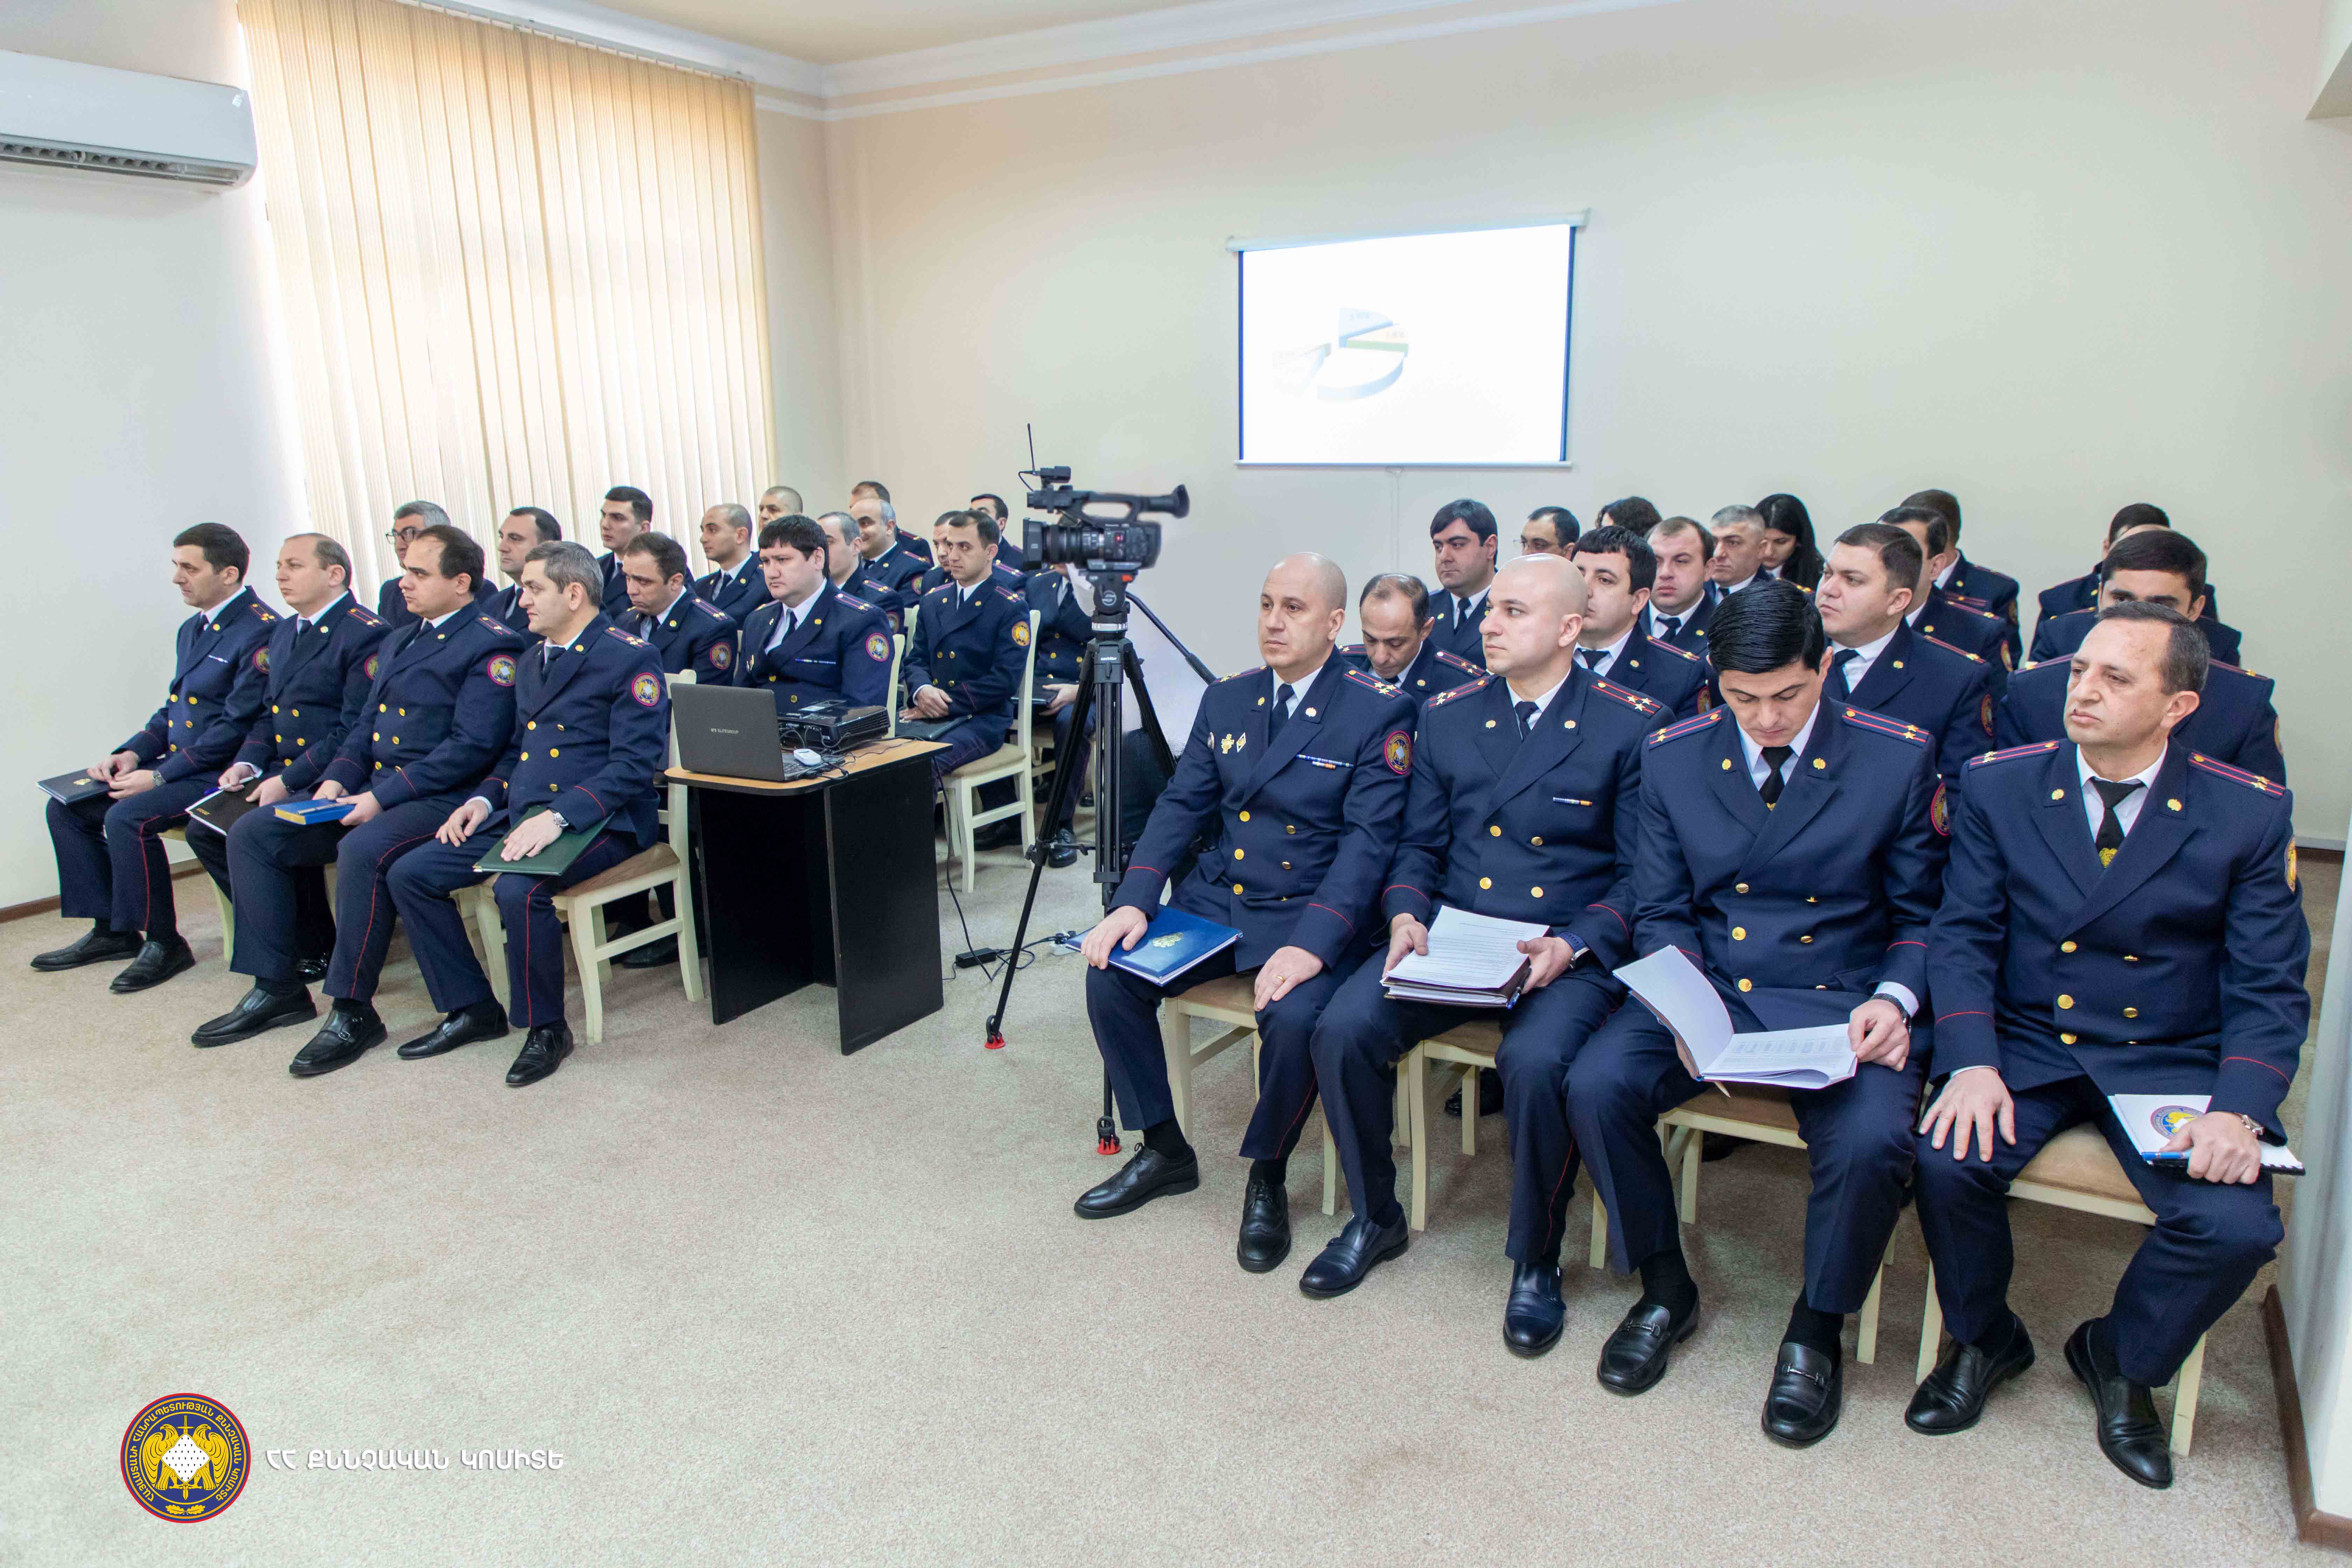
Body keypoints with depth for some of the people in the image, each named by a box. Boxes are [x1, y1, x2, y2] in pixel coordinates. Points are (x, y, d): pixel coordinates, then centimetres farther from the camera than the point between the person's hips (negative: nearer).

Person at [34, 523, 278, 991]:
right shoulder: (192, 630, 17)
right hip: (175, 763, 10)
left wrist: (160, 777, -20)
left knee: (128, 817, -27)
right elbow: (172, 710, 23)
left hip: (222, 773, -10)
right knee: (67, 807, 5)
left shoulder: (260, 632, -16)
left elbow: (237, 726, -21)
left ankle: (164, 942, -10)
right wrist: (132, 754, 4)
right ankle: (111, 931, 13)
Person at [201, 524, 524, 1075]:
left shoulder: (491, 646, -9)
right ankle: (278, 988, 6)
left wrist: (383, 797, -20)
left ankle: (353, 1011, -20)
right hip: (371, 788, 9)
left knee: (362, 851, -35)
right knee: (251, 835, -1)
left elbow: (472, 747, -18)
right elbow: (365, 726, 22)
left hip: (442, 797, -9)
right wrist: (337, 780, 1)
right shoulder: (397, 641, 21)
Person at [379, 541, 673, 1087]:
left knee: (518, 890, -34)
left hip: (596, 821, -9)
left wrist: (559, 816, -27)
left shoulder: (631, 657, -8)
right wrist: (483, 799, 7)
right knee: (408, 874, -2)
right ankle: (473, 1010, 10)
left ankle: (546, 1029, -10)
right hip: (518, 816, 9)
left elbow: (636, 763, -17)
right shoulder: (533, 660, 21)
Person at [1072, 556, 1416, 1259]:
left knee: (1293, 1017, -32)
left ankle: (1267, 1179, 0)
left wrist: (1312, 942, -29)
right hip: (1214, 901, 6)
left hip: (1313, 914, -5)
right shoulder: (1226, 700, 10)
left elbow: (1369, 838, -16)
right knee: (1110, 975, -13)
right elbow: (1181, 804, 7)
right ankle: (1164, 1151, 10)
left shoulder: (1379, 712, -8)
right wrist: (1134, 900, -9)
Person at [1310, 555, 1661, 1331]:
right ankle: (1375, 1215, 7)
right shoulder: (1447, 715, 10)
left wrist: (1572, 945, -18)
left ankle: (1536, 1260, -4)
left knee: (1535, 1061, -33)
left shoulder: (1632, 727, -2)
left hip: (1570, 952, -3)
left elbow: (1641, 875, -3)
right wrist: (1405, 915, -6)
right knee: (1343, 1027, -20)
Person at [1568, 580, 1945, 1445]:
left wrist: (1894, 1000, -16)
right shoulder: (1672, 757, 1)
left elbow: (1923, 915, 4)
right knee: (1596, 1085, -23)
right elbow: (1661, 911, 4)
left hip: (1844, 999, -1)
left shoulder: (1899, 757, -4)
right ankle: (1664, 1288, 5)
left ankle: (1816, 1328, 2)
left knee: (1870, 1140, -30)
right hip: (1708, 986, 2)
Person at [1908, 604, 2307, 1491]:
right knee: (1948, 1160, -26)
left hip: (2172, 1062, 0)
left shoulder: (2250, 814, -2)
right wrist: (1972, 1063, -19)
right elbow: (1963, 936, -3)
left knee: (2237, 1225, -24)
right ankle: (1982, 1339, 7)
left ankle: (2122, 1358, 11)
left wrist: (2237, 1109, -21)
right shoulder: (1998, 786, 0)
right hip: (2025, 1044, 0)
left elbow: (2269, 988, -3)